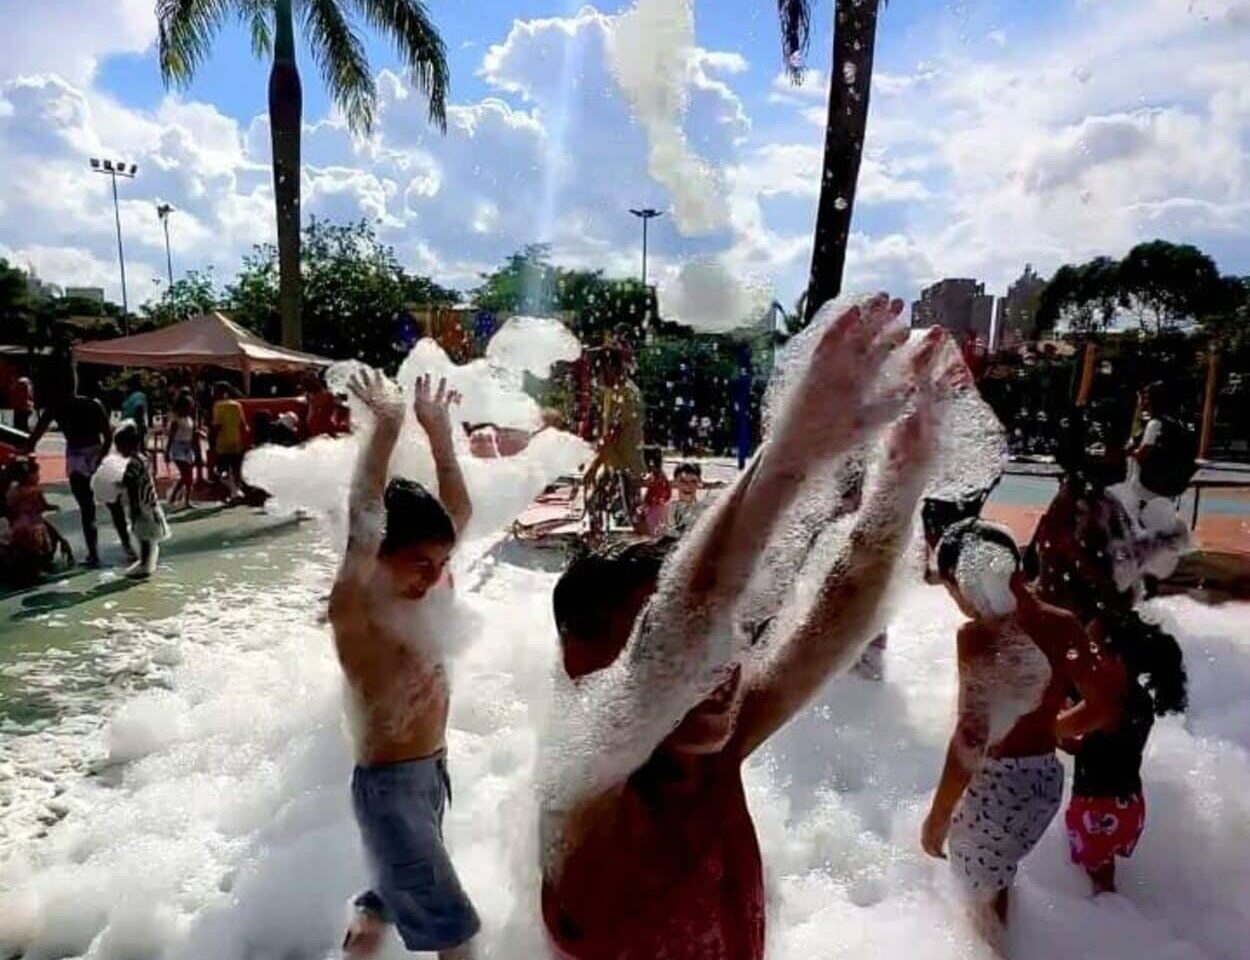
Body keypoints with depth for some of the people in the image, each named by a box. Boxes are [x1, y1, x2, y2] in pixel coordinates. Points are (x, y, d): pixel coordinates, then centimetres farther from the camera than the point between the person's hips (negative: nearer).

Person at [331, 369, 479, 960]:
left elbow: (459, 513, 5)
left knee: (387, 900, 25)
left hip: (432, 771, 8)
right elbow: (361, 527, -37)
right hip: (388, 784, -8)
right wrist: (386, 427, -40)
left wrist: (438, 430, -3)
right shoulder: (353, 608, -20)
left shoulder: (421, 593, 0)